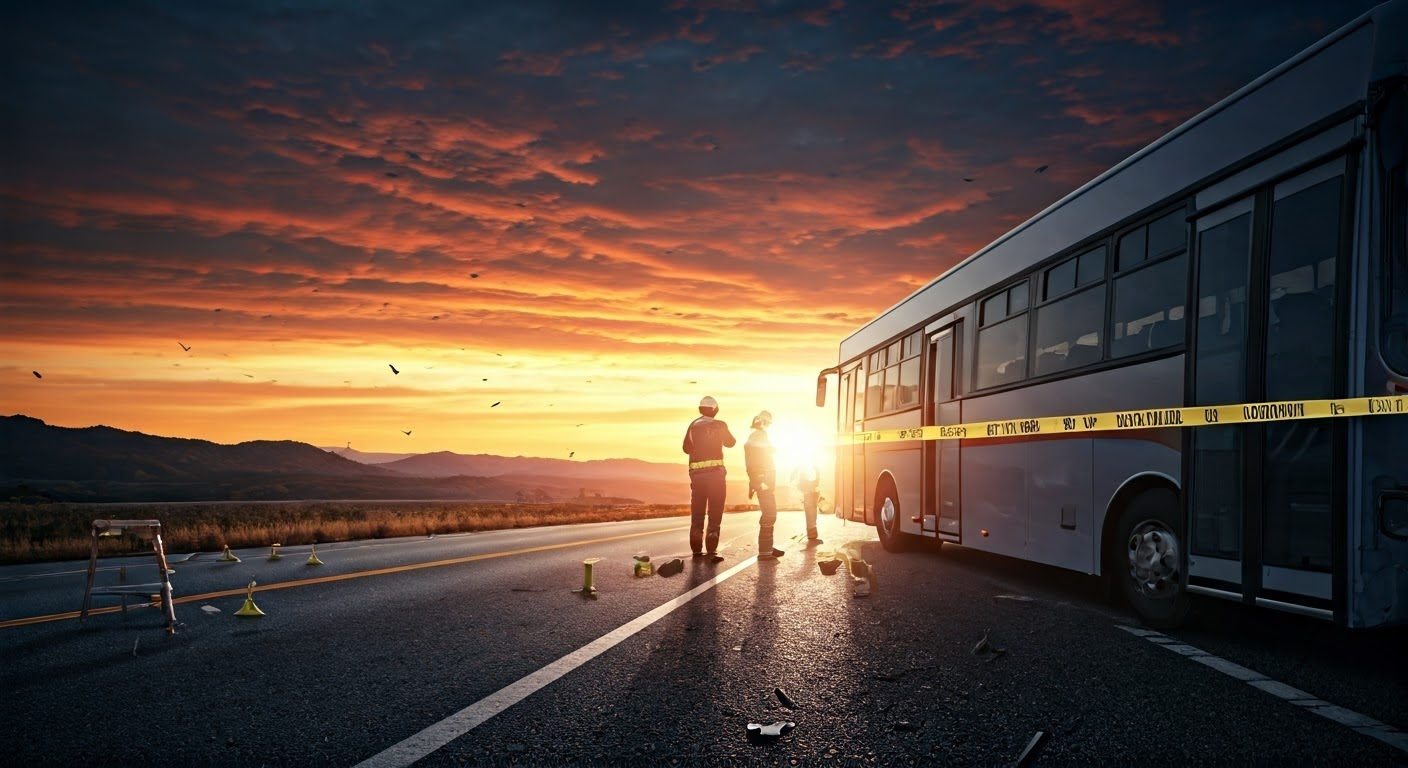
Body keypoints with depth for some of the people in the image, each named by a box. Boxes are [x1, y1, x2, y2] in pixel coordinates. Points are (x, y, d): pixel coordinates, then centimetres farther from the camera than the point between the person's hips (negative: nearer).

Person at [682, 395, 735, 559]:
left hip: (696, 473, 4)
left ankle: (696, 550, 16)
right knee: (715, 512, 1)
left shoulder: (693, 425, 5)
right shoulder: (719, 425, -3)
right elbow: (731, 442, 13)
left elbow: (687, 448, 14)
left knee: (697, 512, 12)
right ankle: (711, 550, -5)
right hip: (715, 472, -3)